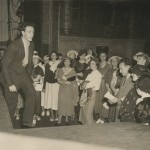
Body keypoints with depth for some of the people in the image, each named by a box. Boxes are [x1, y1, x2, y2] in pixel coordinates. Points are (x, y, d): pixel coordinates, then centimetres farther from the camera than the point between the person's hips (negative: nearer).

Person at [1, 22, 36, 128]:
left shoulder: (31, 45, -2)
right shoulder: (14, 46, -23)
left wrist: (29, 76, 11)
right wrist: (10, 84, -23)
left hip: (23, 73, 6)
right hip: (12, 74, -6)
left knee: (31, 92, -14)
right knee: (12, 101, 2)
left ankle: (27, 121, -6)